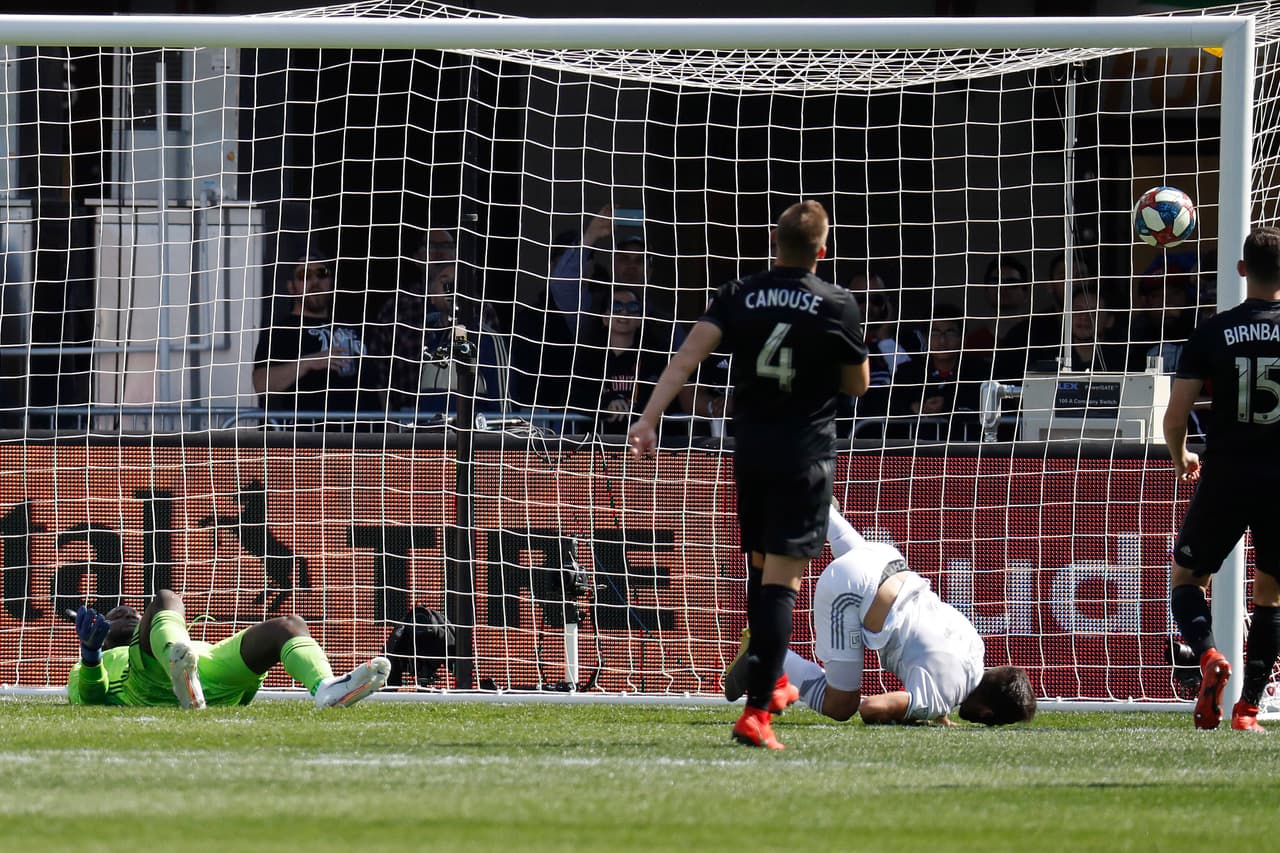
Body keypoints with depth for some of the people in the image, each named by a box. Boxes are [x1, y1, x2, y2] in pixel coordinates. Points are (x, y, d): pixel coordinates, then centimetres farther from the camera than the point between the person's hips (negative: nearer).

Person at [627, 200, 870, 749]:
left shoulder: (739, 296, 1)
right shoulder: (837, 306, -5)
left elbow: (689, 353, -10)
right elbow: (858, 385, 6)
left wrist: (649, 418, -15)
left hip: (750, 451, 4)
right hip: (806, 456, -4)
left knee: (761, 565, 22)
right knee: (781, 579, -8)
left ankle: (770, 683, 37)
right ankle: (756, 710, -18)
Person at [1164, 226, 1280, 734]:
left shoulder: (1213, 333, -3)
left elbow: (1174, 418, -3)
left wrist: (1181, 458, 18)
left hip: (1225, 477, -1)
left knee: (1186, 575, 17)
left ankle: (1208, 657, -12)